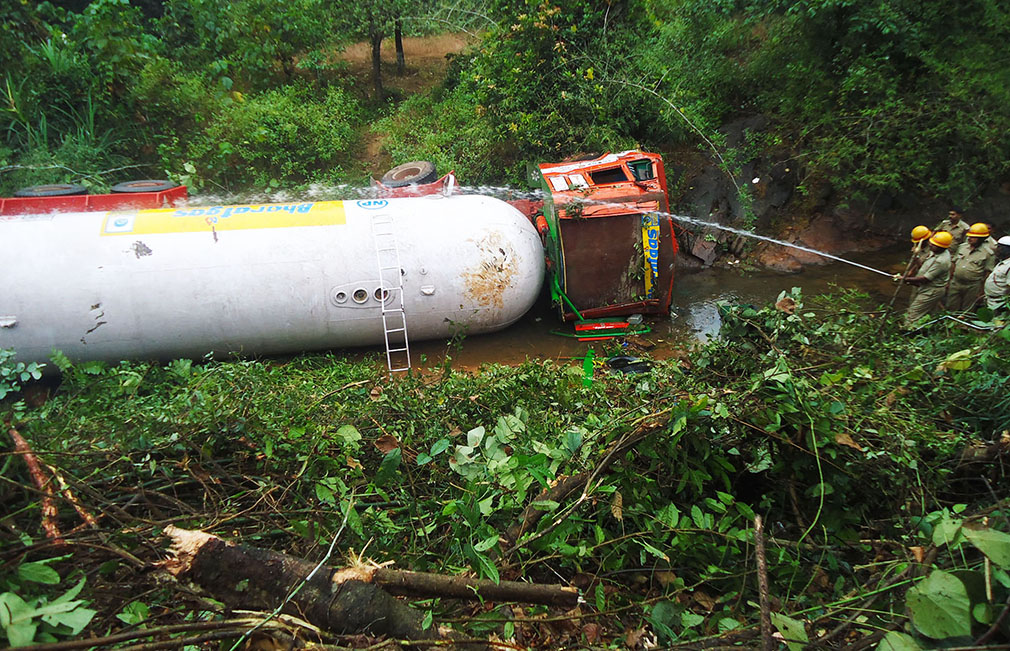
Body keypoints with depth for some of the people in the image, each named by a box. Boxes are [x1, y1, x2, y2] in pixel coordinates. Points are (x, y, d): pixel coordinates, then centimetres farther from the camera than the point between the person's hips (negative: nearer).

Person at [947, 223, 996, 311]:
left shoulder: (988, 253, -7)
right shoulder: (962, 247, 6)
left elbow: (988, 273, -6)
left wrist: (981, 291, -8)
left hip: (972, 287, -4)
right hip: (955, 283, 4)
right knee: (951, 309, 8)